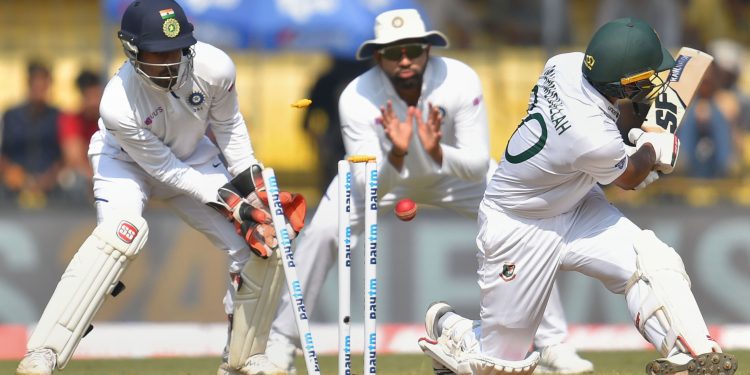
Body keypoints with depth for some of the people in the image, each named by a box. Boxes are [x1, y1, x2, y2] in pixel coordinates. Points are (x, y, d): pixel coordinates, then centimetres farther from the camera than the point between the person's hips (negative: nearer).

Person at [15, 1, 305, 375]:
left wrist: (252, 183, -8)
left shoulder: (214, 67, -28)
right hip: (127, 160, -5)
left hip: (192, 157, 5)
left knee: (261, 245, -6)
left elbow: (228, 123, -6)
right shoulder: (118, 105, -36)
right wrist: (227, 200, -26)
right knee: (123, 229, -35)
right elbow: (164, 169, -24)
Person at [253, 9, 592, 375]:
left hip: (454, 170, 1)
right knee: (321, 233, -21)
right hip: (383, 171, -1)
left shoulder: (461, 81, -33)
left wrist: (437, 151, -52)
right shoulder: (357, 98, -33)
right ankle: (281, 345, -5)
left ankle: (553, 344, -3)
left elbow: (478, 166, -33)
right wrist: (395, 155, -54)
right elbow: (366, 191, -35)